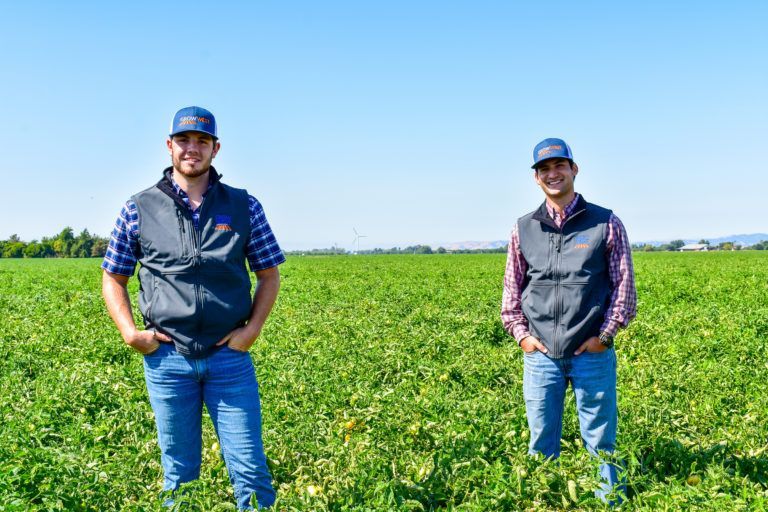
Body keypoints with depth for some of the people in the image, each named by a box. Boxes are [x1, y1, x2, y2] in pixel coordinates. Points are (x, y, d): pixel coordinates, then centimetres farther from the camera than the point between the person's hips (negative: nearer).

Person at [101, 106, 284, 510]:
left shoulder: (244, 206, 4)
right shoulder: (139, 209, 3)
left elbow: (269, 274, 10)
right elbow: (113, 279, 11)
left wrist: (253, 328, -4)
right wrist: (130, 332, -4)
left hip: (230, 356, 0)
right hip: (167, 357, 1)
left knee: (249, 468, 2)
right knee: (179, 472, 13)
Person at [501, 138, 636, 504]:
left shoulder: (606, 223, 2)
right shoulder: (524, 229, 9)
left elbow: (625, 286, 1)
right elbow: (512, 287, 13)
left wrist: (604, 335, -7)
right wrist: (521, 333, 1)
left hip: (593, 354, -2)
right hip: (540, 354, 2)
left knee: (601, 445, 6)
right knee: (541, 446, 10)